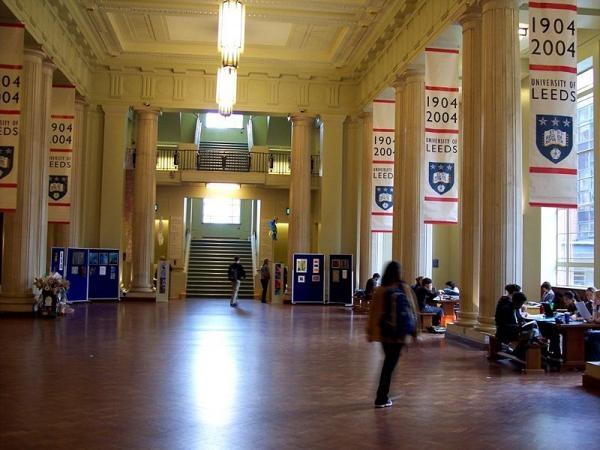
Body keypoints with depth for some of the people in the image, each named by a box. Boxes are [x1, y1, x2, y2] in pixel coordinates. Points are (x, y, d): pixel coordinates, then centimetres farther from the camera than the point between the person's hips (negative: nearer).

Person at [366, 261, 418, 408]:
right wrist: (414, 329, 9)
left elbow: (373, 312, -2)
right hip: (399, 333, -1)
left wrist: (370, 331, 6)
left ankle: (383, 396, 24)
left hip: (383, 332, 1)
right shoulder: (405, 289, -4)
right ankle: (381, 399, 3)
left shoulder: (380, 290, -5)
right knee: (390, 363, 4)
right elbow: (412, 310, 0)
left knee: (389, 362, 18)